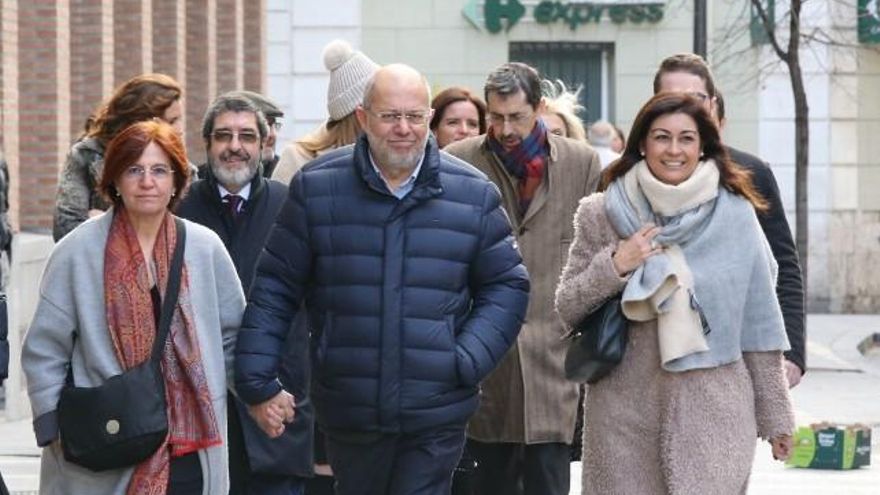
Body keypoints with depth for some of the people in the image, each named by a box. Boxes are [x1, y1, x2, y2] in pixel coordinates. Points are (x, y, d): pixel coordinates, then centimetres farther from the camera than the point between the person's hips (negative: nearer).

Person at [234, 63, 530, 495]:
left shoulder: (473, 195, 2)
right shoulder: (316, 188, 0)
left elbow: (506, 287, 9)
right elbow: (274, 289, 4)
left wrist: (467, 361, -7)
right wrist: (258, 383, -1)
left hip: (436, 418, -1)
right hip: (348, 416, 1)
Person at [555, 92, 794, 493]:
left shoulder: (734, 214, 3)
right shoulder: (602, 214, 4)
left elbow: (758, 323, 7)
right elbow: (566, 310, 7)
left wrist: (775, 414, 9)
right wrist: (613, 267, -10)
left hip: (714, 413, -1)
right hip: (625, 414, 1)